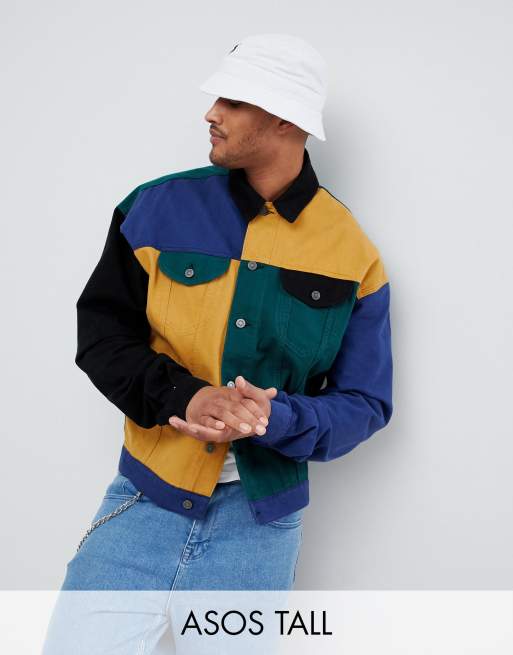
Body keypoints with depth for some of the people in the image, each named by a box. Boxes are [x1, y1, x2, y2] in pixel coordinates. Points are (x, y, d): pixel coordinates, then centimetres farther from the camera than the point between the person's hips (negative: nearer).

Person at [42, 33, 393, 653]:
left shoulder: (353, 254, -3)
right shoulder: (162, 207, -2)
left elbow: (365, 403, 0)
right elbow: (102, 329, 0)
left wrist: (278, 419, -20)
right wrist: (181, 397, -18)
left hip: (260, 525, 0)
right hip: (145, 502, 0)